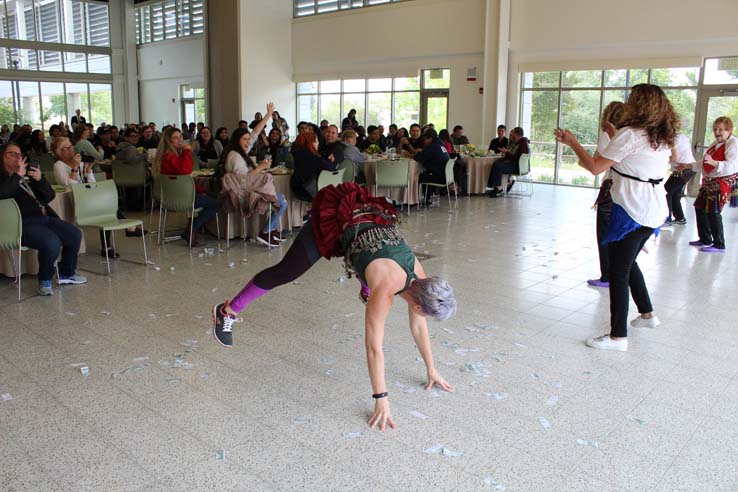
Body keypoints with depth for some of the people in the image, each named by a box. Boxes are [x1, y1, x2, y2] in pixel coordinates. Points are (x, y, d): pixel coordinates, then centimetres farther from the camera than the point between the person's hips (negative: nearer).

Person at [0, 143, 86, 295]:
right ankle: (44, 280, -6)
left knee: (75, 235, -1)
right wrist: (17, 175, -14)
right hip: (24, 223, -7)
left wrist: (40, 179, 0)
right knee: (52, 242, -31)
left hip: (44, 217, 8)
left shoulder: (28, 174, 21)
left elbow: (49, 197, 17)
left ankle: (66, 274, 18)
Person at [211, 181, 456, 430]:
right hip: (335, 220, -6)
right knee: (285, 272, 2)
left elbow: (419, 326, -1)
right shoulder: (386, 288, -35)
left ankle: (367, 291, 72)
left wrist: (432, 370, 3)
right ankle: (227, 311, 19)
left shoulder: (419, 278, -16)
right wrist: (381, 400, -30)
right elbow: (374, 347, -34)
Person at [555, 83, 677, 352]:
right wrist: (615, 136, 27)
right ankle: (647, 314, 37)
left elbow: (595, 167, -15)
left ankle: (618, 336, 1)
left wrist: (572, 142, -4)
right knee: (628, 262, 26)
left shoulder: (630, 135, -14)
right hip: (654, 210, 9)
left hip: (632, 211, -9)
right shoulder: (663, 137, 11)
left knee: (618, 273, -3)